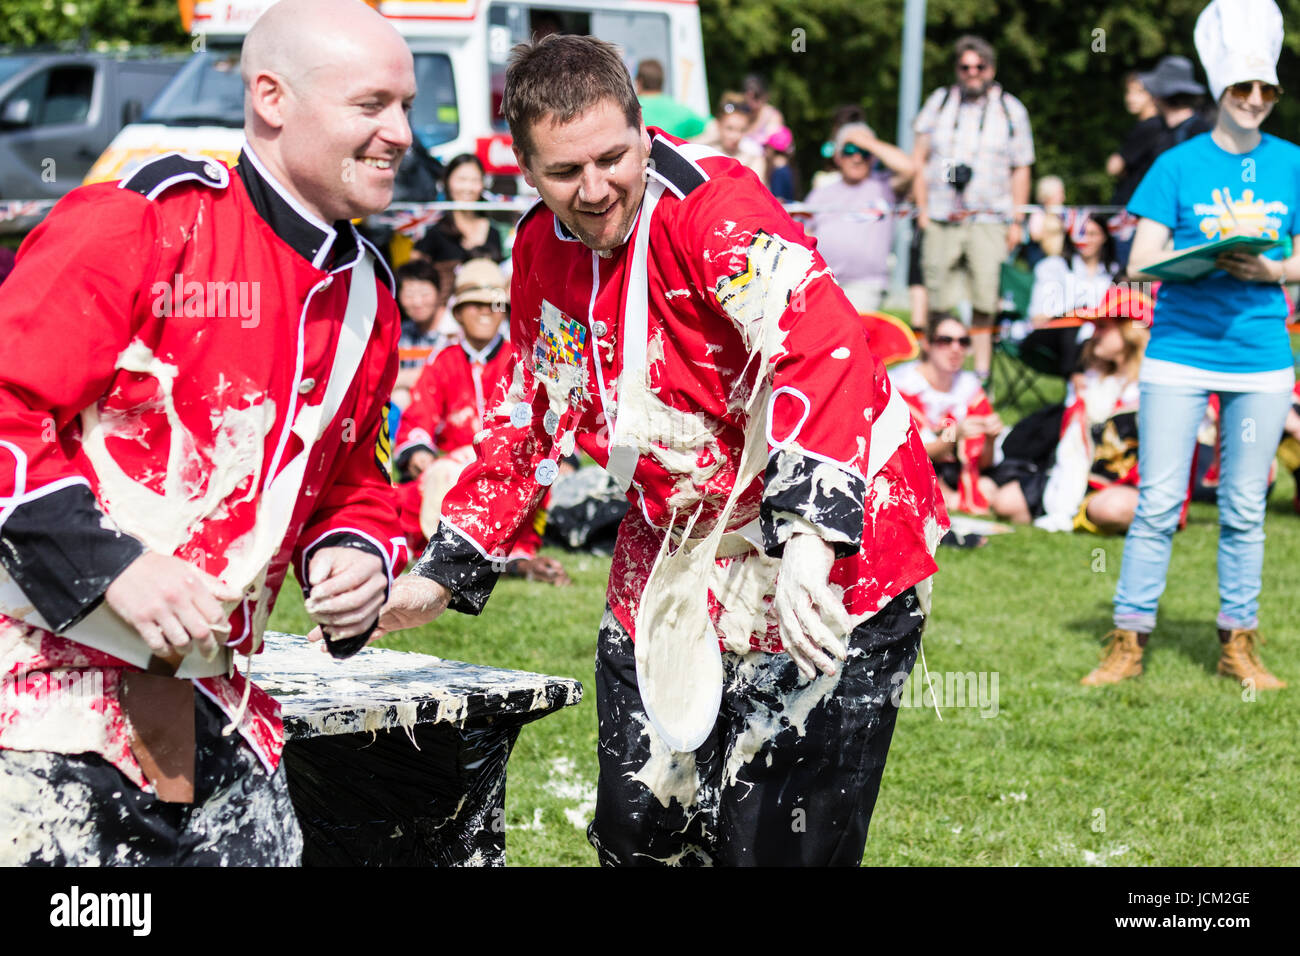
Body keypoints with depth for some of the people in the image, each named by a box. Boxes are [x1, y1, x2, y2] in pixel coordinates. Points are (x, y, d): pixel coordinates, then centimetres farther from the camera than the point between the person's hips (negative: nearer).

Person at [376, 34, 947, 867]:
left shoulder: (712, 206, -20)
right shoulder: (544, 250, 5)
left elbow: (823, 353, -33)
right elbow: (531, 422, 18)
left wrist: (808, 534, -43)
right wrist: (441, 577, 15)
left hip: (829, 547, -7)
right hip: (679, 549, 7)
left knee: (777, 838, -9)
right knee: (637, 825, 10)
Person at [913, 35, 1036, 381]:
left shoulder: (1011, 109, 10)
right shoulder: (939, 102, 12)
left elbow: (1021, 169, 11)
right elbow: (920, 159, 13)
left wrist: (1016, 221, 4)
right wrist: (922, 208, 5)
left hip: (989, 220, -1)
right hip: (941, 220, 1)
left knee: (985, 300, -8)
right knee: (939, 301, -3)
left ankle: (981, 374, -3)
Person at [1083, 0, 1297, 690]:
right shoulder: (1179, 165, 0)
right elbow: (1140, 262, -4)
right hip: (1179, 353, -2)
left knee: (1244, 509, 7)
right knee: (1158, 502, -3)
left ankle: (1238, 646, 16)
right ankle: (1127, 644, 5)